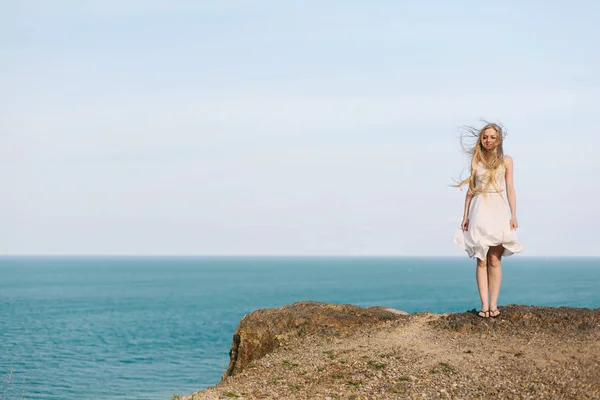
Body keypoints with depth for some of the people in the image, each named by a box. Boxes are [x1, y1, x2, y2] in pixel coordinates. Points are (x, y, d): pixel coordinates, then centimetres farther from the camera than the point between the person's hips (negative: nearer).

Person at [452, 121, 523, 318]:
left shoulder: (505, 160, 6)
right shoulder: (476, 160, 10)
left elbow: (510, 189, 3)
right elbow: (470, 190, 12)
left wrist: (514, 216, -5)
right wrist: (465, 216, 7)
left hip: (498, 210, -1)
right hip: (479, 211, 1)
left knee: (495, 260, -2)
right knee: (481, 260, -2)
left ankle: (493, 304, 0)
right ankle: (484, 305, -4)